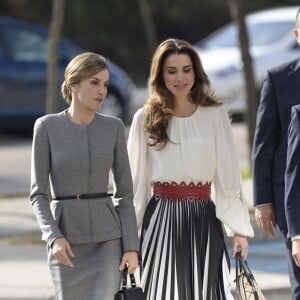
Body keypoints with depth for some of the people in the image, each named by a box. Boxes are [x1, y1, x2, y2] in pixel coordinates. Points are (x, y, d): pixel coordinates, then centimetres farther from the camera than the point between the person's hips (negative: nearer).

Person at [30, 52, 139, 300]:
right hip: (66, 242, -1)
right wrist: (54, 238, -18)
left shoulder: (113, 127, 3)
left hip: (107, 239, 1)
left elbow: (125, 192, 5)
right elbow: (39, 194, -3)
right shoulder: (46, 127, -3)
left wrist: (132, 246, -4)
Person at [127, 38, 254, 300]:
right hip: (162, 220, 0)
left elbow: (228, 174, 4)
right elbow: (135, 180, 7)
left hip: (203, 219, 1)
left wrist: (239, 227, 0)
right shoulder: (146, 119, 4)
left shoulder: (215, 114, 4)